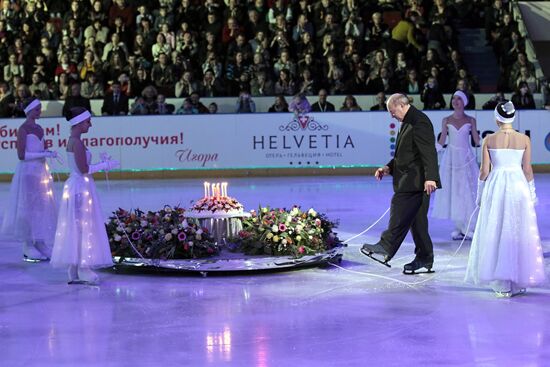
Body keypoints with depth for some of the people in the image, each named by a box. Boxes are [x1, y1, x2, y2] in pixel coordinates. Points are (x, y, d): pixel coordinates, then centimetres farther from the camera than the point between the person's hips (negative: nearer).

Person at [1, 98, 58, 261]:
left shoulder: (39, 128, 12)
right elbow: (21, 155, -18)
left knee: (42, 209, 9)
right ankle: (28, 249, 4)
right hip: (28, 172, -8)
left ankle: (40, 245, 17)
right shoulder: (23, 129, -11)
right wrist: (44, 154, -19)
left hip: (41, 171, 8)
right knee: (29, 208, -2)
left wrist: (50, 153, 0)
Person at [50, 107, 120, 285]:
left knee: (76, 228, 11)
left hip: (75, 186, 10)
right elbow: (84, 169, -18)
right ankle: (83, 269, -2)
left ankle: (74, 273, 14)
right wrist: (104, 165, -8)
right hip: (81, 188, -10)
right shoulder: (77, 142, -16)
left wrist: (102, 164, 14)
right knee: (83, 227, -5)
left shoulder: (72, 141, 13)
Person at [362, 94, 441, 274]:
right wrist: (389, 168, 15)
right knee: (416, 219, 11)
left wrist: (430, 177, -29)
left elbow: (428, 152, -22)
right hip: (411, 181, 11)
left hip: (415, 180, -11)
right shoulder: (408, 122, 20)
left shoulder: (419, 122, -13)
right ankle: (424, 259, 14)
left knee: (399, 213, -13)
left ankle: (385, 249, -14)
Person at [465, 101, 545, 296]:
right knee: (520, 234, 10)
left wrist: (480, 194, 9)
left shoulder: (489, 140, -4)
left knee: (496, 234, 6)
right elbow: (527, 170, 0)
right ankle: (520, 281, 15)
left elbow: (484, 170, -3)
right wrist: (532, 194, 12)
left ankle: (502, 283, 5)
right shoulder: (524, 140, -2)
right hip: (518, 186, 1)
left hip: (495, 186, -1)